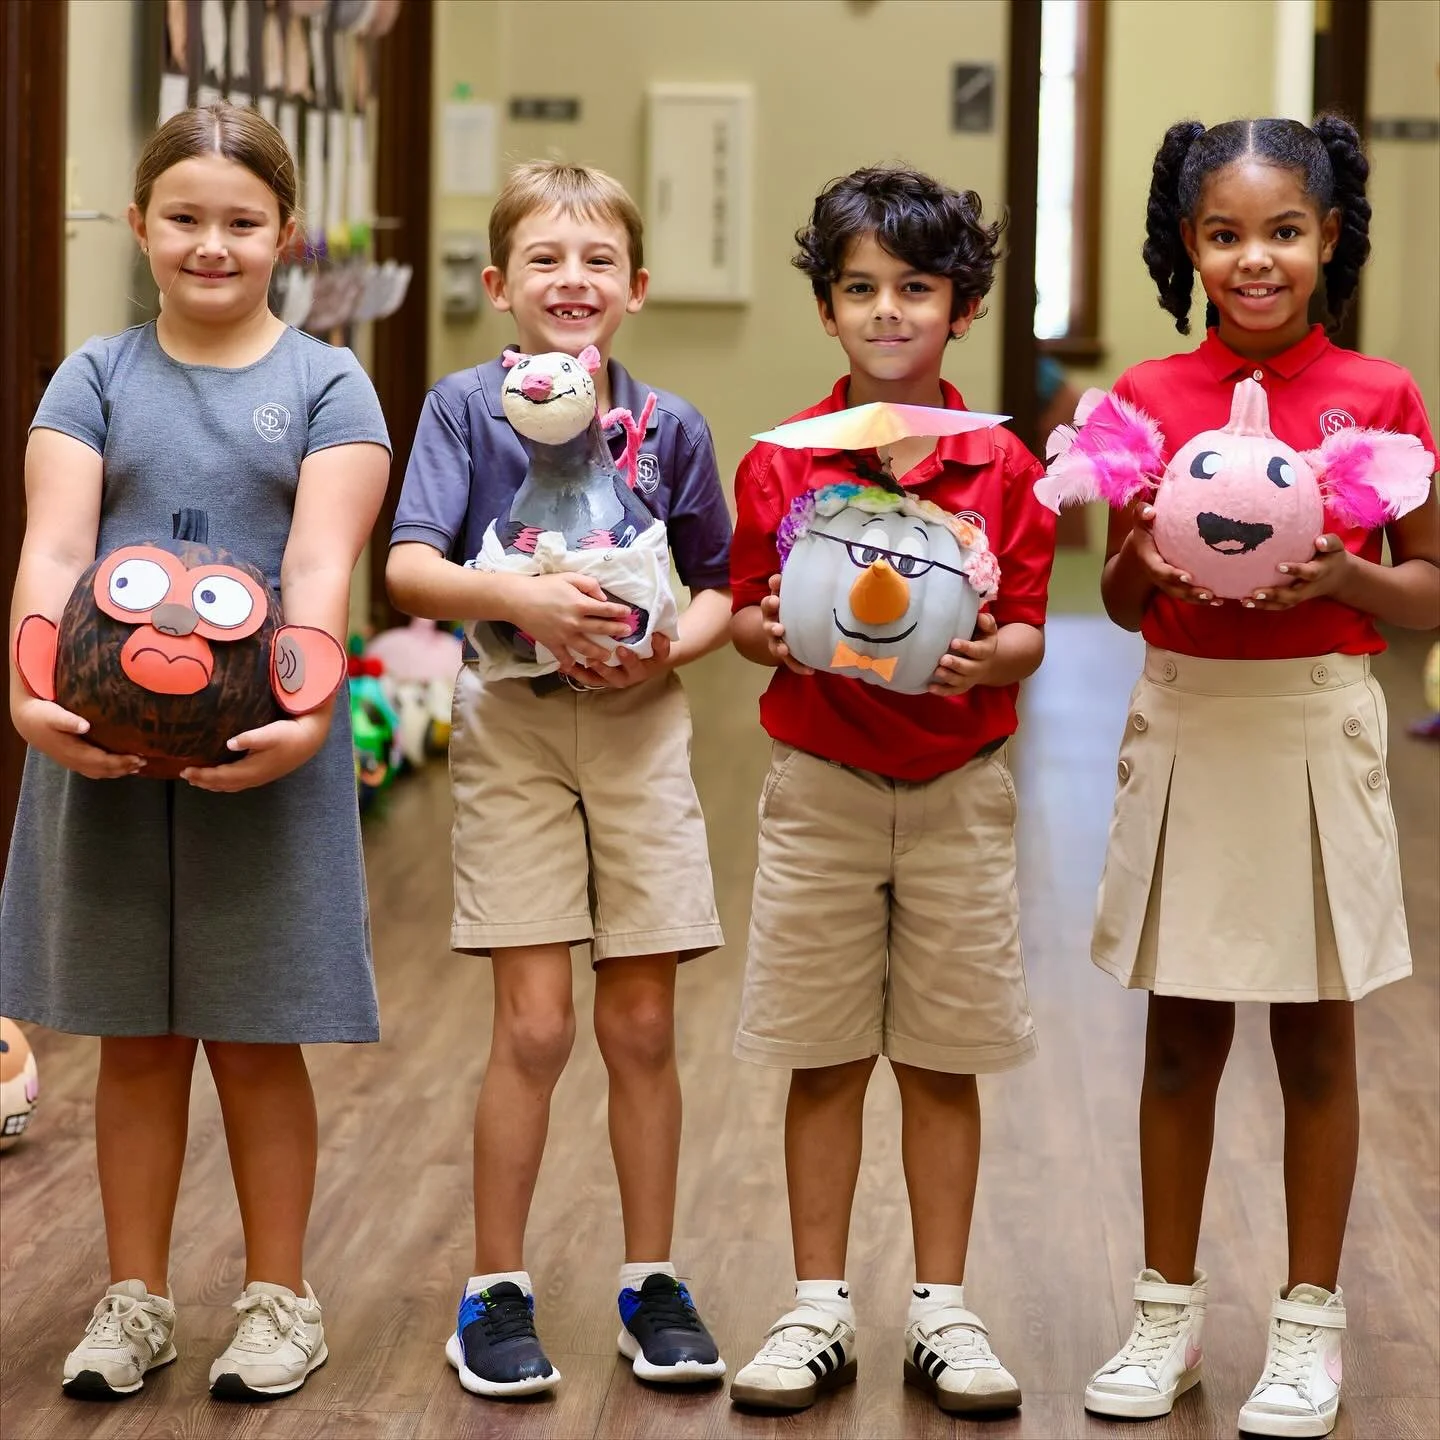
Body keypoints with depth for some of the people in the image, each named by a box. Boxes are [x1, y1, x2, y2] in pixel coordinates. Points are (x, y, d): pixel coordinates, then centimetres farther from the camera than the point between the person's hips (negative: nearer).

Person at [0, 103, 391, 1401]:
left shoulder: (326, 386, 1)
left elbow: (320, 568, -11)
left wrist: (303, 716, -27)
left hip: (265, 749, -2)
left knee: (257, 1040, 7)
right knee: (135, 1039, 10)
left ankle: (278, 1299, 20)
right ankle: (135, 1302, 21)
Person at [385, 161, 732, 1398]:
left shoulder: (669, 428, 2)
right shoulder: (467, 408, -4)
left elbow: (723, 585, 9)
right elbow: (408, 569, -13)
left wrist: (674, 647, -11)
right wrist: (516, 596, -29)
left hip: (642, 727, 2)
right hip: (511, 725, -2)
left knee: (643, 1025, 6)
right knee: (533, 1025, -4)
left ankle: (652, 1282, 20)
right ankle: (496, 1291, 10)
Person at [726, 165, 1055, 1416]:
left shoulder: (1002, 467, -2)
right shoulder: (781, 463, -2)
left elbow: (1028, 635, -1)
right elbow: (746, 617, 5)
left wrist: (986, 657, -22)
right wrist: (771, 633, -17)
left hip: (958, 788, 0)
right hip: (820, 784, 0)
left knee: (944, 1063, 7)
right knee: (823, 1062, 7)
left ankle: (942, 1310, 18)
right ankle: (819, 1310, 17)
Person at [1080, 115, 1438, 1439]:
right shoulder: (1149, 398, 1)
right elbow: (1119, 602, 7)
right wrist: (1148, 567, -14)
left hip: (1317, 725, -1)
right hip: (1183, 722, 2)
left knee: (1316, 1040, 7)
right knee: (1181, 1036, 9)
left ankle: (1310, 1322, 19)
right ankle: (1169, 1315, 21)